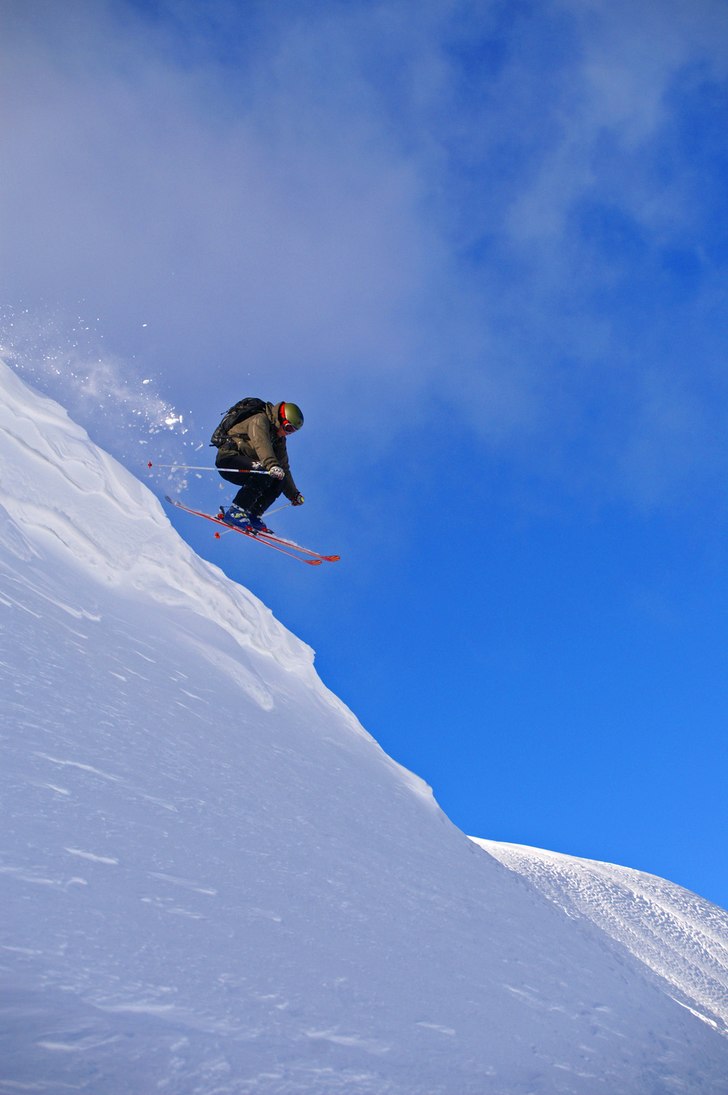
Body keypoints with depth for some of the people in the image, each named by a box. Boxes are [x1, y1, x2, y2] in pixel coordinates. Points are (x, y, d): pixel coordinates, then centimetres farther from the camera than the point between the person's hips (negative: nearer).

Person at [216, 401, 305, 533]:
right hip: (228, 458, -9)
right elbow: (261, 444, -33)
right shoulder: (260, 421, -12)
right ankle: (235, 512, -31)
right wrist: (272, 465, -50)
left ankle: (253, 515, -6)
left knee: (279, 480, -5)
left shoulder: (279, 439, 15)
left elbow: (284, 467, 17)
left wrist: (294, 494, 12)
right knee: (264, 473, -31)